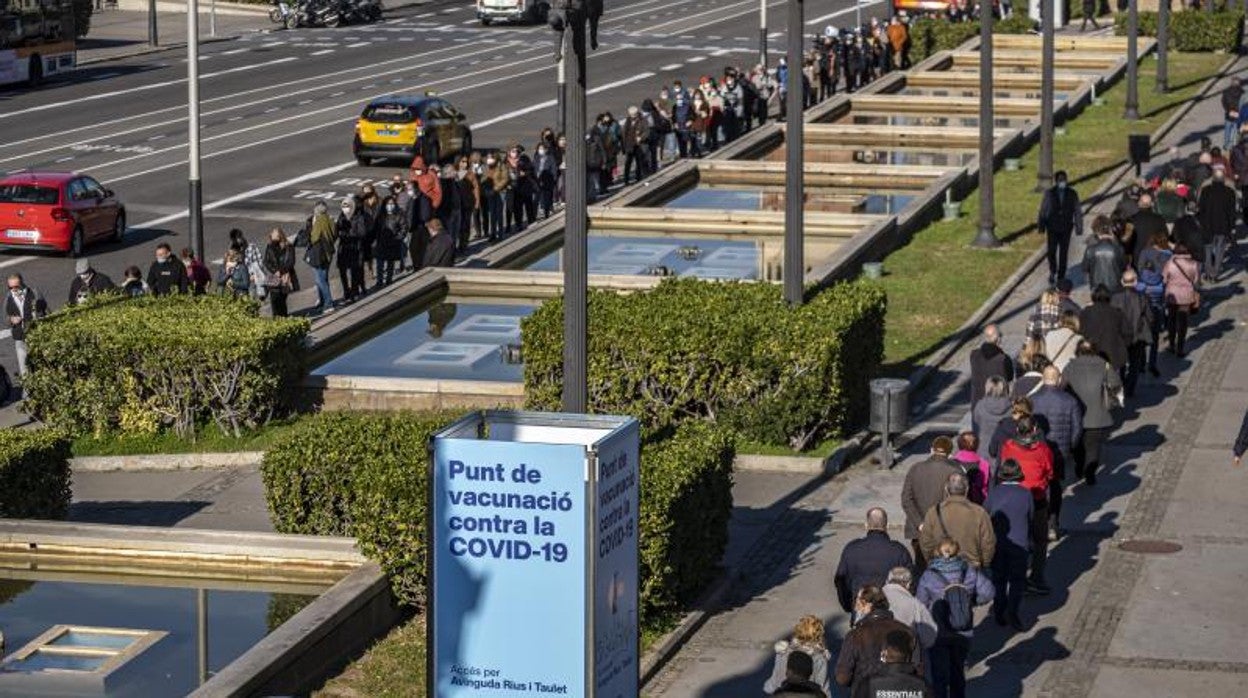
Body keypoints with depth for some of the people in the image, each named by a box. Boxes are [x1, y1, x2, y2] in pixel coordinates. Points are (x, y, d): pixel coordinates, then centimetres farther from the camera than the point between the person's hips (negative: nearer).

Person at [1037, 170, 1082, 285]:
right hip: (1052, 228, 0)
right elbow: (1043, 211, 0)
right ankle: (1053, 272, 25)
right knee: (1051, 252, -2)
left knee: (1063, 253, 3)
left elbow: (1077, 212, 1)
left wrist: (1079, 228, -3)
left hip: (1066, 229, 0)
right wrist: (1042, 228, -1)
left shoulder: (1072, 194, -3)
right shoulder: (1049, 193, -4)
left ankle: (1061, 277, 14)